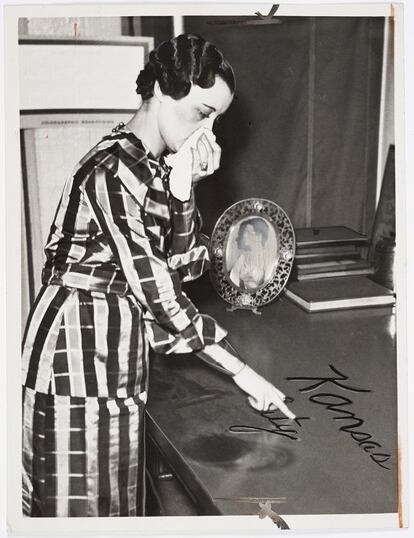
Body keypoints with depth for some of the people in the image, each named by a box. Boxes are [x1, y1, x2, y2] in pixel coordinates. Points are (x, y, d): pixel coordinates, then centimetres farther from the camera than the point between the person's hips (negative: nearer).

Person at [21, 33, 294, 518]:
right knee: (83, 498, 7)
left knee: (113, 491, 20)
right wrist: (241, 373, -18)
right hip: (81, 342, -9)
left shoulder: (157, 167, 7)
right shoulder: (113, 170, -22)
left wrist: (185, 188, -11)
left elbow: (182, 267, 3)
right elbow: (158, 293, -23)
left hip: (116, 346, 9)